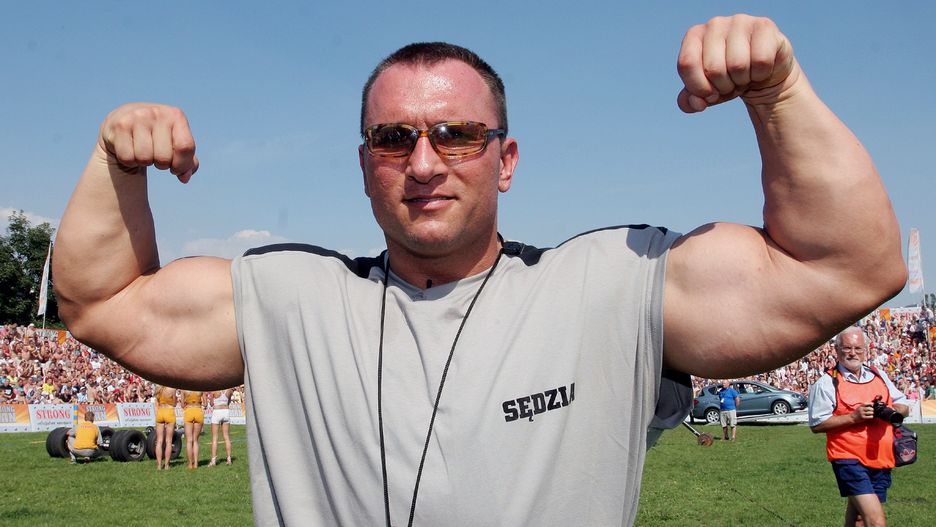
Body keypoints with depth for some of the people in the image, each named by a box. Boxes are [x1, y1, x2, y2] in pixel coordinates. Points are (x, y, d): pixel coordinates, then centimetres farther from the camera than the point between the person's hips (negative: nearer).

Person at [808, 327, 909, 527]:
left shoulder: (879, 376, 14)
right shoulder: (827, 383, -5)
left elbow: (904, 407, 19)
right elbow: (816, 424, -9)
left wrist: (891, 409, -5)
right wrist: (854, 417, -17)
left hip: (880, 459, 6)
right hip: (849, 458, -6)